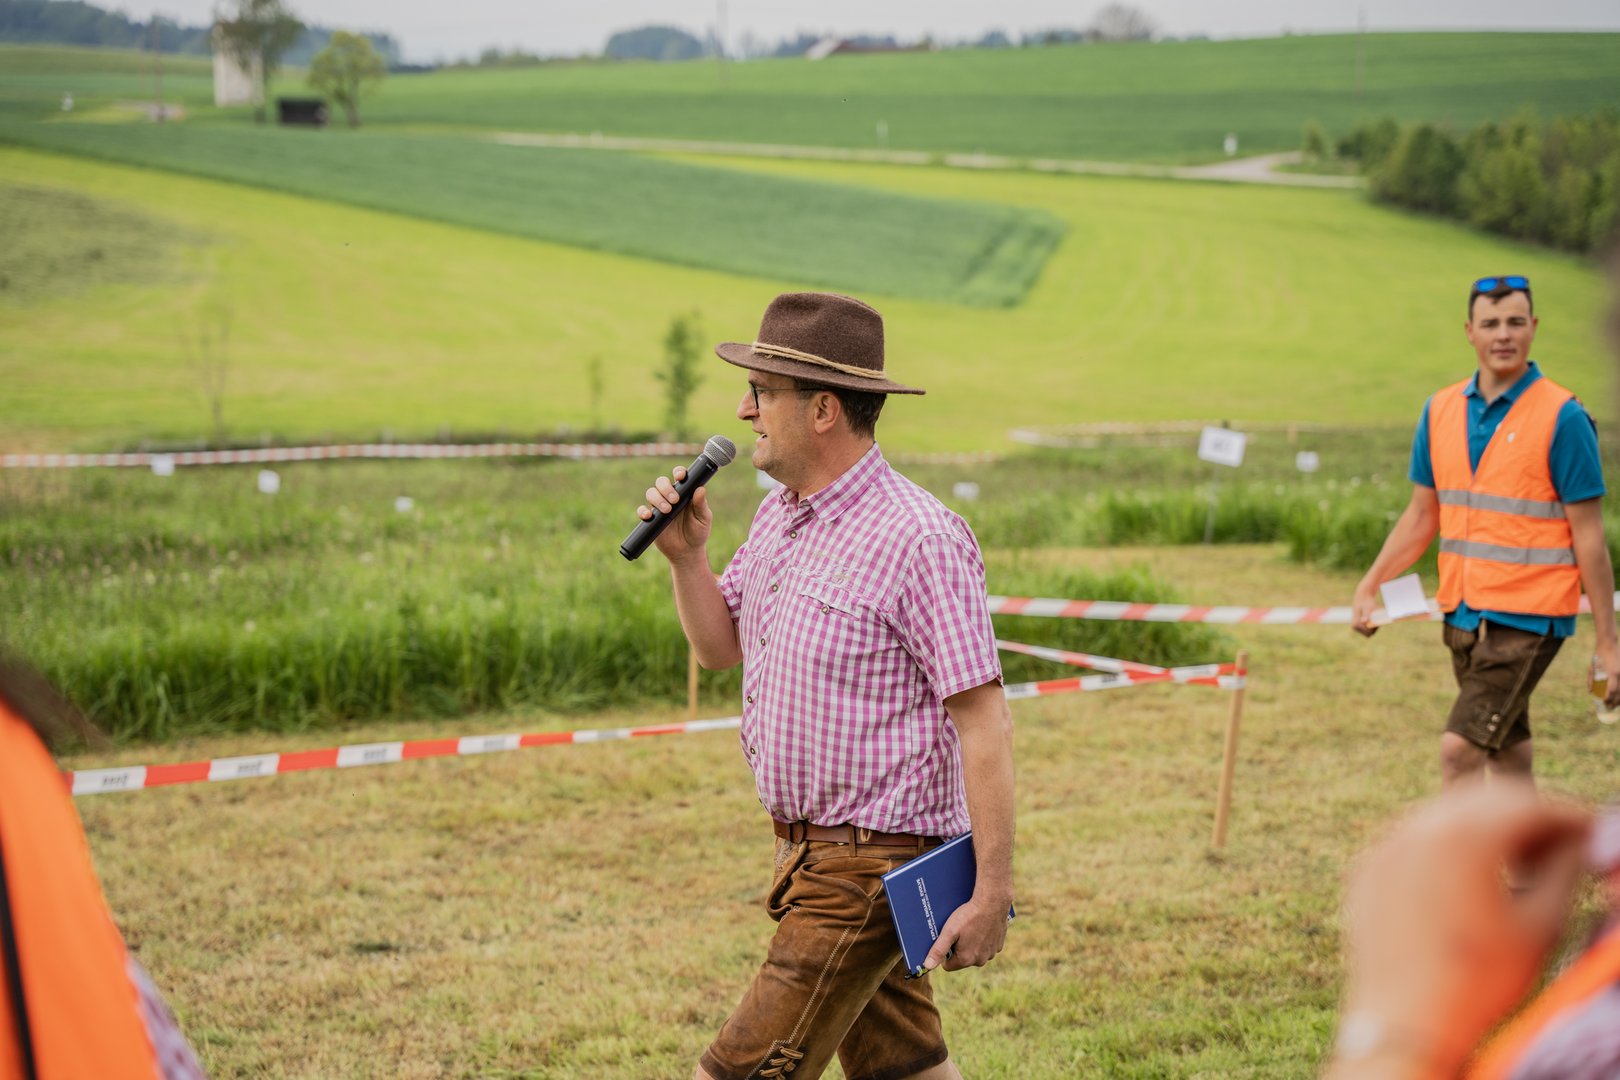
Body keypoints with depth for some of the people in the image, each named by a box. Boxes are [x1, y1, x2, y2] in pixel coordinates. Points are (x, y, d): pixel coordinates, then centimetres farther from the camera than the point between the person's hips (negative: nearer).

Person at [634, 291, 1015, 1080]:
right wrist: (686, 554, -1)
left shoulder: (916, 539, -20)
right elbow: (719, 646, 19)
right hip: (810, 852, 9)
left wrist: (992, 894, -22)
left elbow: (984, 722, -20)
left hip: (873, 866, -9)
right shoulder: (780, 515, 8)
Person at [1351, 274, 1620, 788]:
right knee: (1506, 752, 15)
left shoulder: (1562, 417, -9)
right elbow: (1422, 516, 15)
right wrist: (1370, 585, 5)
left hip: (1527, 616, -6)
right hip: (1463, 613, 6)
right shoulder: (1441, 410, 7)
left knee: (1458, 749, -15)